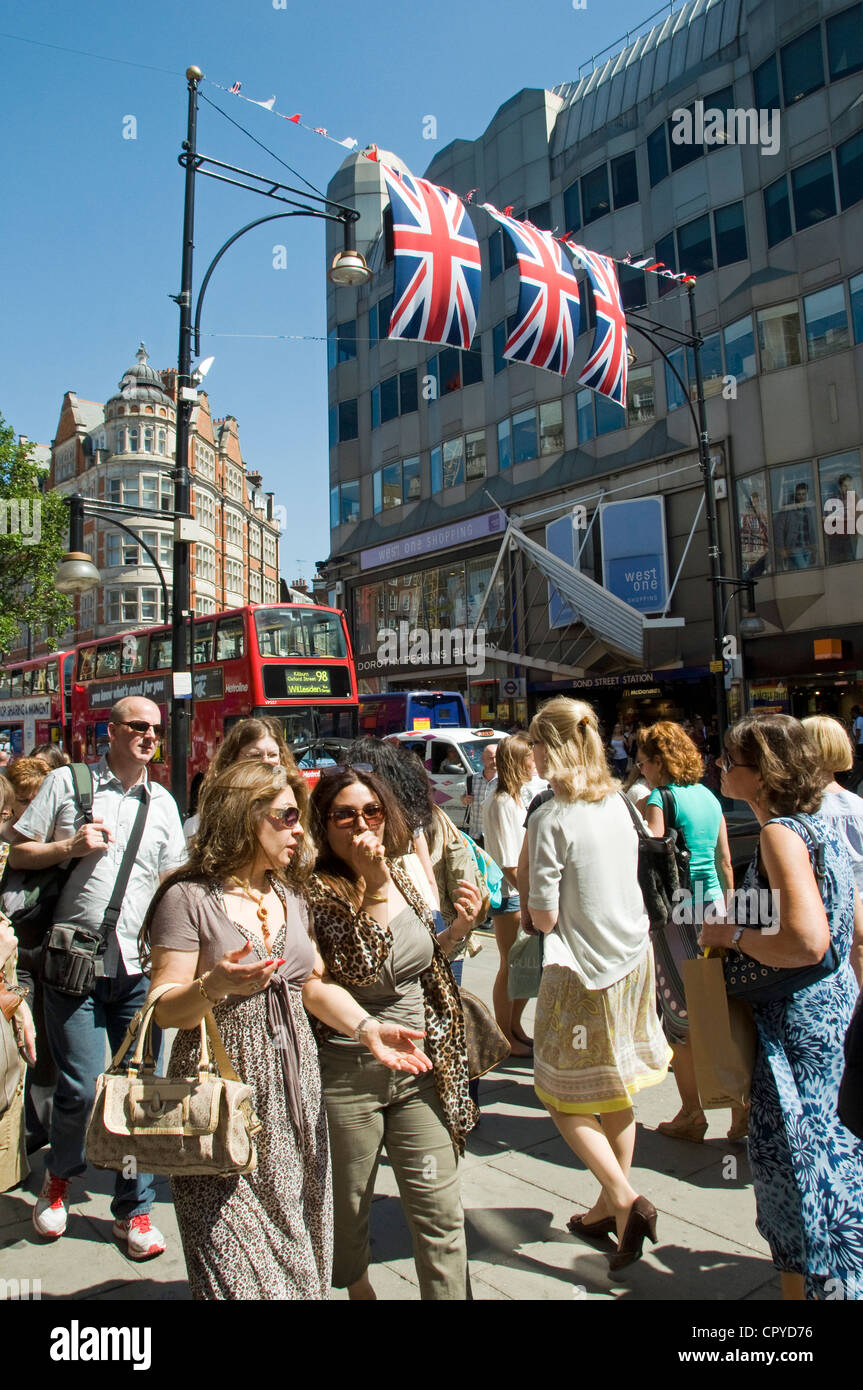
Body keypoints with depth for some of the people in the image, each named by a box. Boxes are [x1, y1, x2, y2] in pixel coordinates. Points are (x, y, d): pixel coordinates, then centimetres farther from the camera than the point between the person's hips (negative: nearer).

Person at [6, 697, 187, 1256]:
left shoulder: (162, 802, 10)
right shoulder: (67, 783, 1)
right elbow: (19, 854, 5)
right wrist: (72, 845, -11)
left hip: (141, 964, 3)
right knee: (82, 1087, -1)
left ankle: (135, 1211, 24)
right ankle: (59, 1176, 32)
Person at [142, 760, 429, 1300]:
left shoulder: (291, 895, 10)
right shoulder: (189, 898, -10)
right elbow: (165, 1009, -10)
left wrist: (367, 1027, 0)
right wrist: (214, 987, -30)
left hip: (295, 1093, 6)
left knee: (299, 1252, 12)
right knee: (240, 1265, -1)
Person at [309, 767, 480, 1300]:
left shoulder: (402, 878, 3)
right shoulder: (317, 890, -16)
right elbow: (357, 970, -27)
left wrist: (458, 928, -2)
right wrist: (372, 889, -28)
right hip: (348, 1074, -4)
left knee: (442, 1214, 7)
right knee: (347, 1208, 20)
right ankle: (357, 1285, 48)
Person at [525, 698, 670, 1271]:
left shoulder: (551, 819, -21)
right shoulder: (617, 802, 0)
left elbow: (544, 917, -18)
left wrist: (533, 903, 1)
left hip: (584, 970, -7)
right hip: (633, 956, 7)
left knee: (564, 1095, 11)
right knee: (616, 1089, 20)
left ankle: (627, 1201, 3)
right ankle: (610, 1205, 33)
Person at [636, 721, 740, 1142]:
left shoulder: (660, 799, -11)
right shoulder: (709, 797, 10)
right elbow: (725, 862, 15)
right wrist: (727, 909, 23)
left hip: (675, 912, -7)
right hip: (713, 905, 7)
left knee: (680, 1014, 4)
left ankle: (692, 1115, 14)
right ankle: (741, 1105, 16)